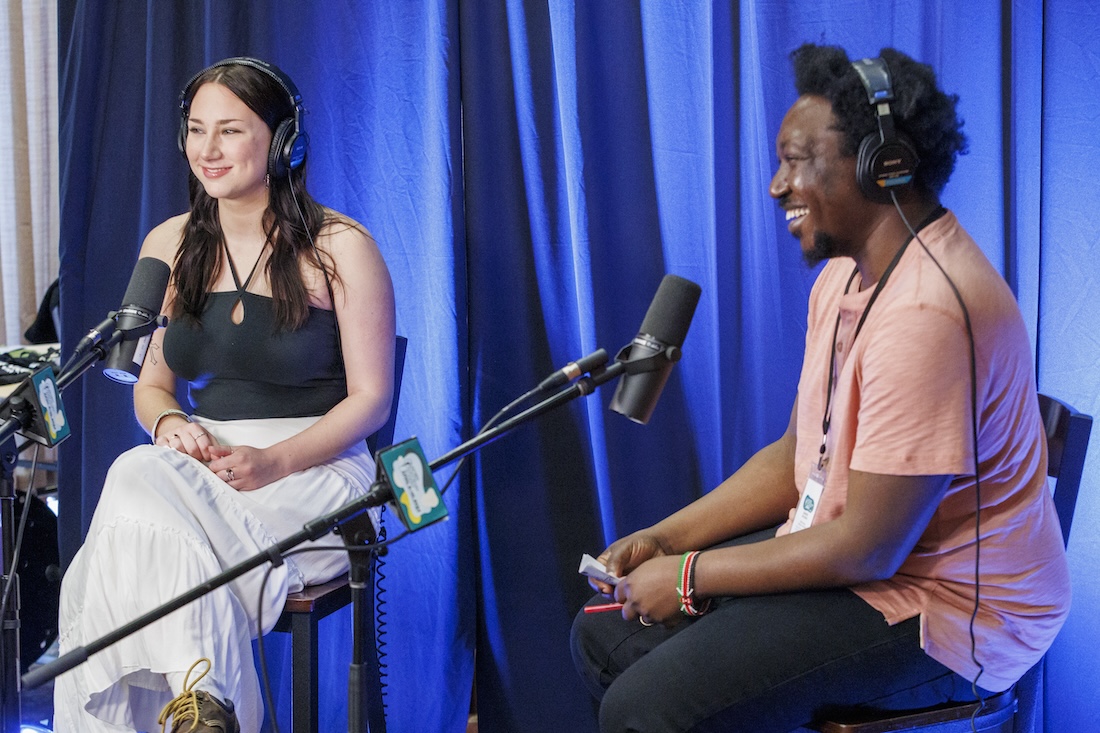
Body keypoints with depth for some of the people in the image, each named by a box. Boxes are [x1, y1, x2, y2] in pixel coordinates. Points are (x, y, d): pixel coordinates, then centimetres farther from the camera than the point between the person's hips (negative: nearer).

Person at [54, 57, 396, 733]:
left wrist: (274, 462, -18)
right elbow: (152, 383, 17)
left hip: (314, 469, -4)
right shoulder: (170, 246, 12)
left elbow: (370, 397, -3)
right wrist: (168, 423, -8)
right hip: (195, 467, 5)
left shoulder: (340, 248, -2)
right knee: (138, 474, -31)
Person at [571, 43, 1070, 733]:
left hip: (939, 609, -10)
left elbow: (867, 550, -25)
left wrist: (691, 576, -14)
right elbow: (796, 458, 14)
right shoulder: (846, 274, 8)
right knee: (605, 633, 7)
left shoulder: (927, 312, -27)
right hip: (845, 549, 10)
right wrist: (664, 539, 3)